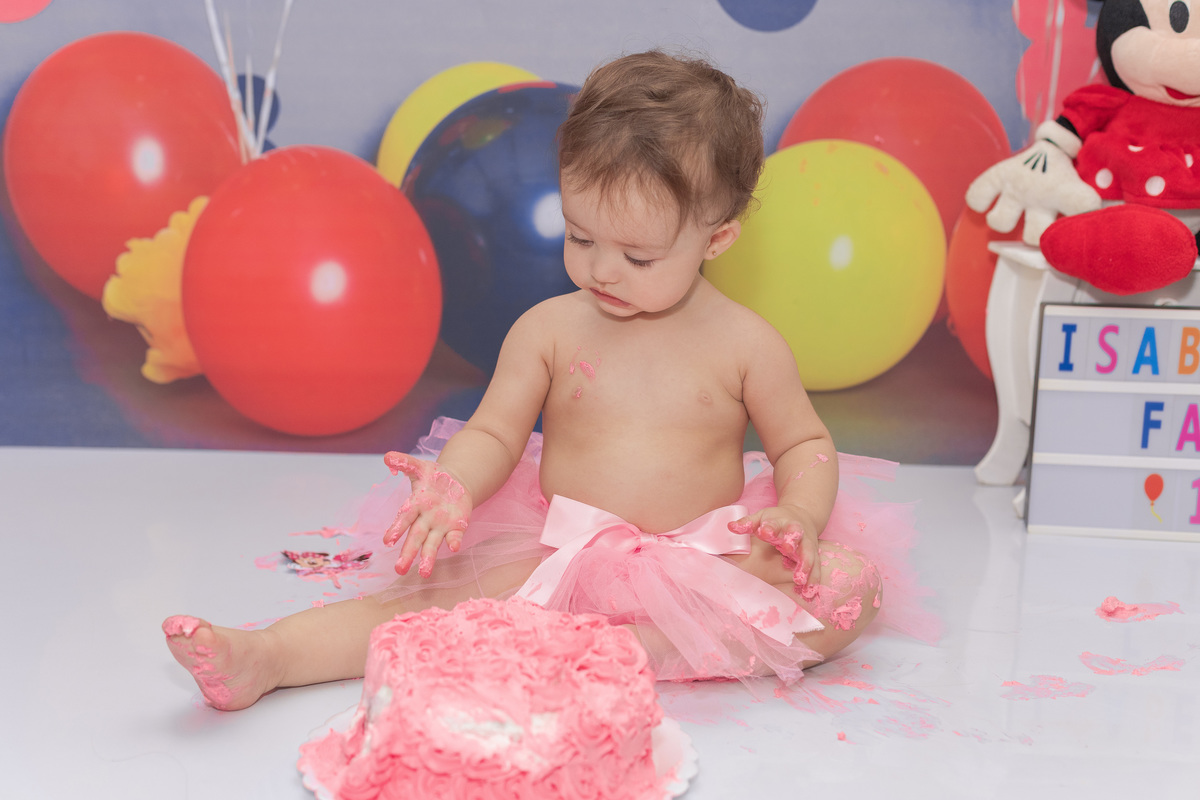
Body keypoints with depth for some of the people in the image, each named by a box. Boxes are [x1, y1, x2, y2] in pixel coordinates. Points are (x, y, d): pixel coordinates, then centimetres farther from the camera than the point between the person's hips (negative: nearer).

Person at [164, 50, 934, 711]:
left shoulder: (746, 343, 0)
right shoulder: (548, 329, 2)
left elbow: (805, 444, 7)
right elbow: (494, 432, 2)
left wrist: (800, 515, -14)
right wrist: (452, 488, -21)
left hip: (703, 566, 0)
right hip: (558, 556, 0)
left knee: (851, 586, -24)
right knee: (439, 596, -22)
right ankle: (263, 657, -28)